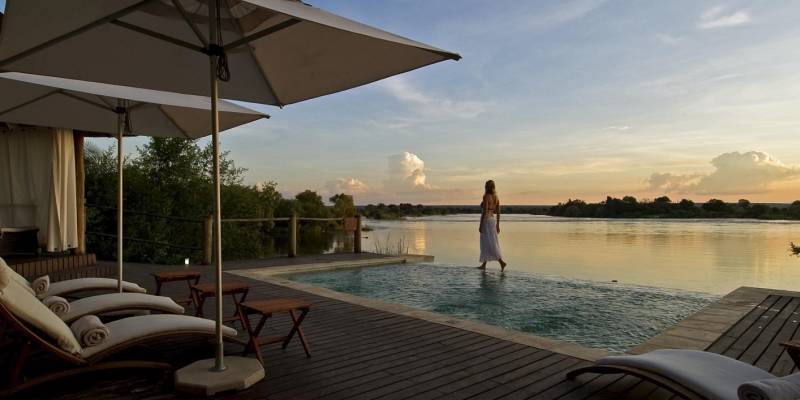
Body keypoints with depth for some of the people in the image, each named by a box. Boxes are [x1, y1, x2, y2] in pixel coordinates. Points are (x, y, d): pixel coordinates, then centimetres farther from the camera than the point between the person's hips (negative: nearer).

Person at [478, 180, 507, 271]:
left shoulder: (486, 197, -15)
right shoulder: (496, 197, 8)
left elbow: (484, 212, -19)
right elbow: (498, 213, 10)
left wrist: (480, 225, -15)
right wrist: (497, 225, 15)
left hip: (486, 221, -8)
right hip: (493, 220, 8)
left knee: (490, 244, -7)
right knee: (486, 244, 13)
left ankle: (502, 262, -17)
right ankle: (483, 265, 18)